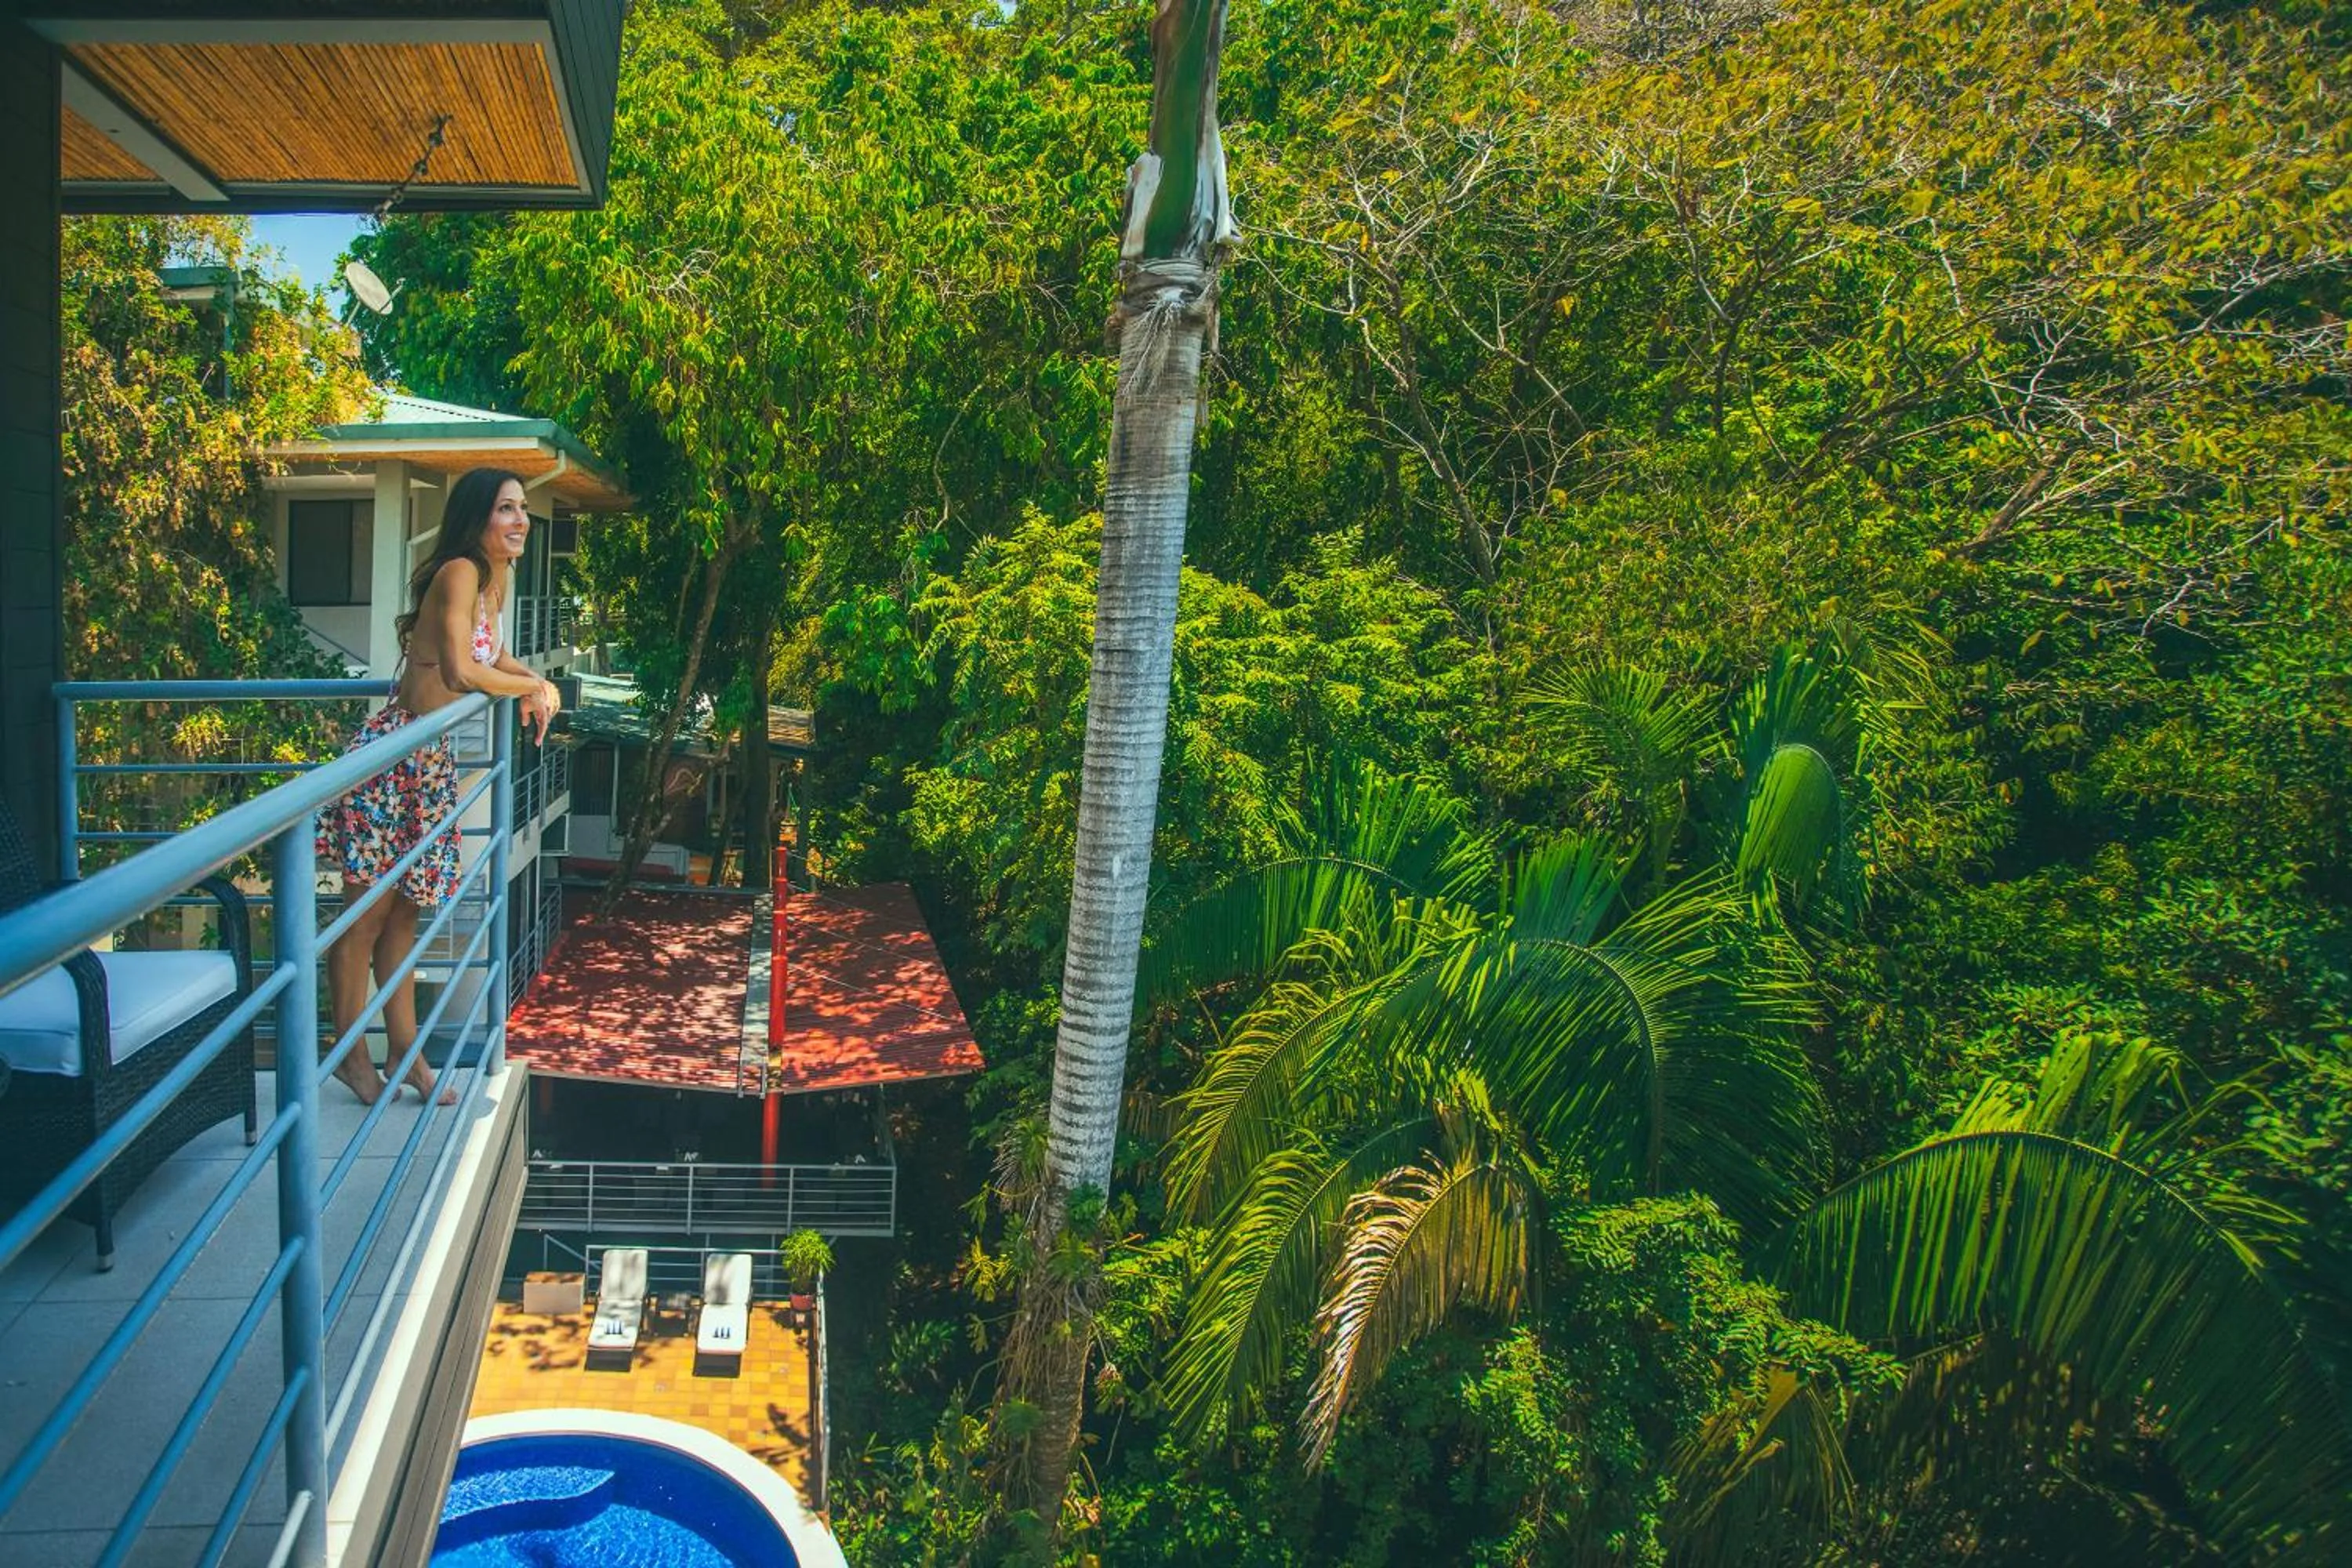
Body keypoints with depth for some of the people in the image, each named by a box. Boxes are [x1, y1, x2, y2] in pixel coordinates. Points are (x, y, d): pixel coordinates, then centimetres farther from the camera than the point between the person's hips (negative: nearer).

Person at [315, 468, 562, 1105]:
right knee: (368, 913, 3)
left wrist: (537, 684, 4)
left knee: (405, 909, 16)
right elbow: (459, 673, -27)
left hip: (432, 758, 9)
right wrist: (532, 687, -12)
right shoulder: (460, 571, -18)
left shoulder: (497, 576, 9)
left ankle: (406, 1051, 25)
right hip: (394, 750, -9)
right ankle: (350, 1053, 17)